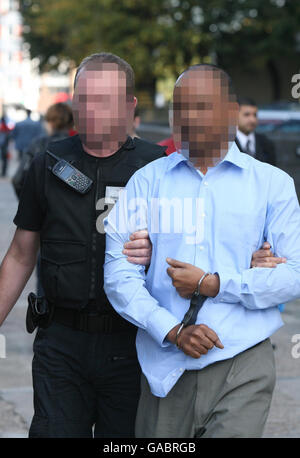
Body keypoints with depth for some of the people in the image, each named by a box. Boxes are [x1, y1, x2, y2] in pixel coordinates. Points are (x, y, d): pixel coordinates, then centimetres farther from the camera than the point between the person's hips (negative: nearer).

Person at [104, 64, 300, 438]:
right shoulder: (147, 181, 9)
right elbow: (119, 270, -1)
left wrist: (213, 284, -9)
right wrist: (171, 330, -13)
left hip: (242, 368, -1)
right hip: (165, 369, 2)